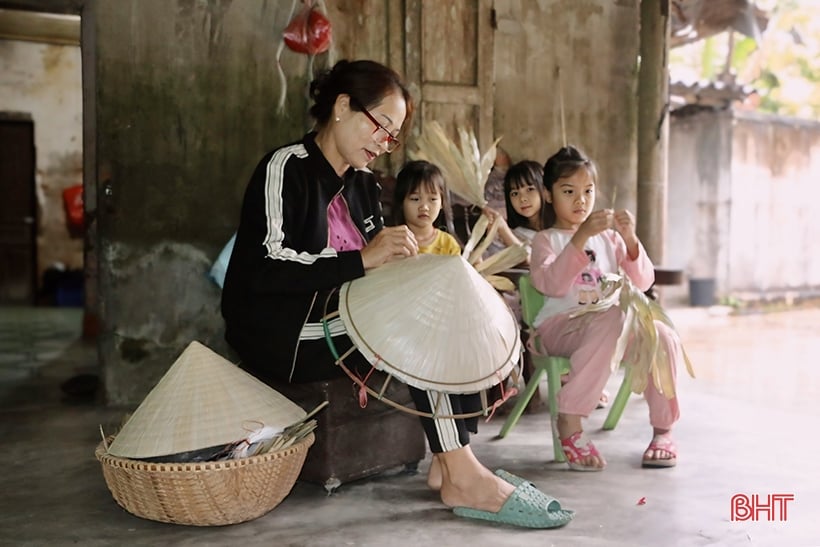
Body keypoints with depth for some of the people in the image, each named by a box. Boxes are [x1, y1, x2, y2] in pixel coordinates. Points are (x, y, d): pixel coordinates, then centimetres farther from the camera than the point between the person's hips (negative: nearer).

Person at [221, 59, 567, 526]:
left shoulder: (364, 185, 15)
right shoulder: (286, 167, -8)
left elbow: (374, 269, 16)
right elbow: (264, 268, -20)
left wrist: (400, 257, -7)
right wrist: (362, 260, -25)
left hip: (346, 324, 7)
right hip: (283, 337, -7)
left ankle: (459, 468, -18)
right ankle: (462, 476, -17)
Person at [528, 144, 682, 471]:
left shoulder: (608, 237, 18)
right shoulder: (545, 240, 7)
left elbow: (642, 282, 5)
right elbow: (549, 284, -16)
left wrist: (630, 240, -11)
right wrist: (580, 237, -26)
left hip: (611, 326, 4)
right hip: (559, 327, -4)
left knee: (663, 337, -24)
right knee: (609, 319, -36)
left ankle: (663, 430, -4)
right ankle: (569, 421, -28)